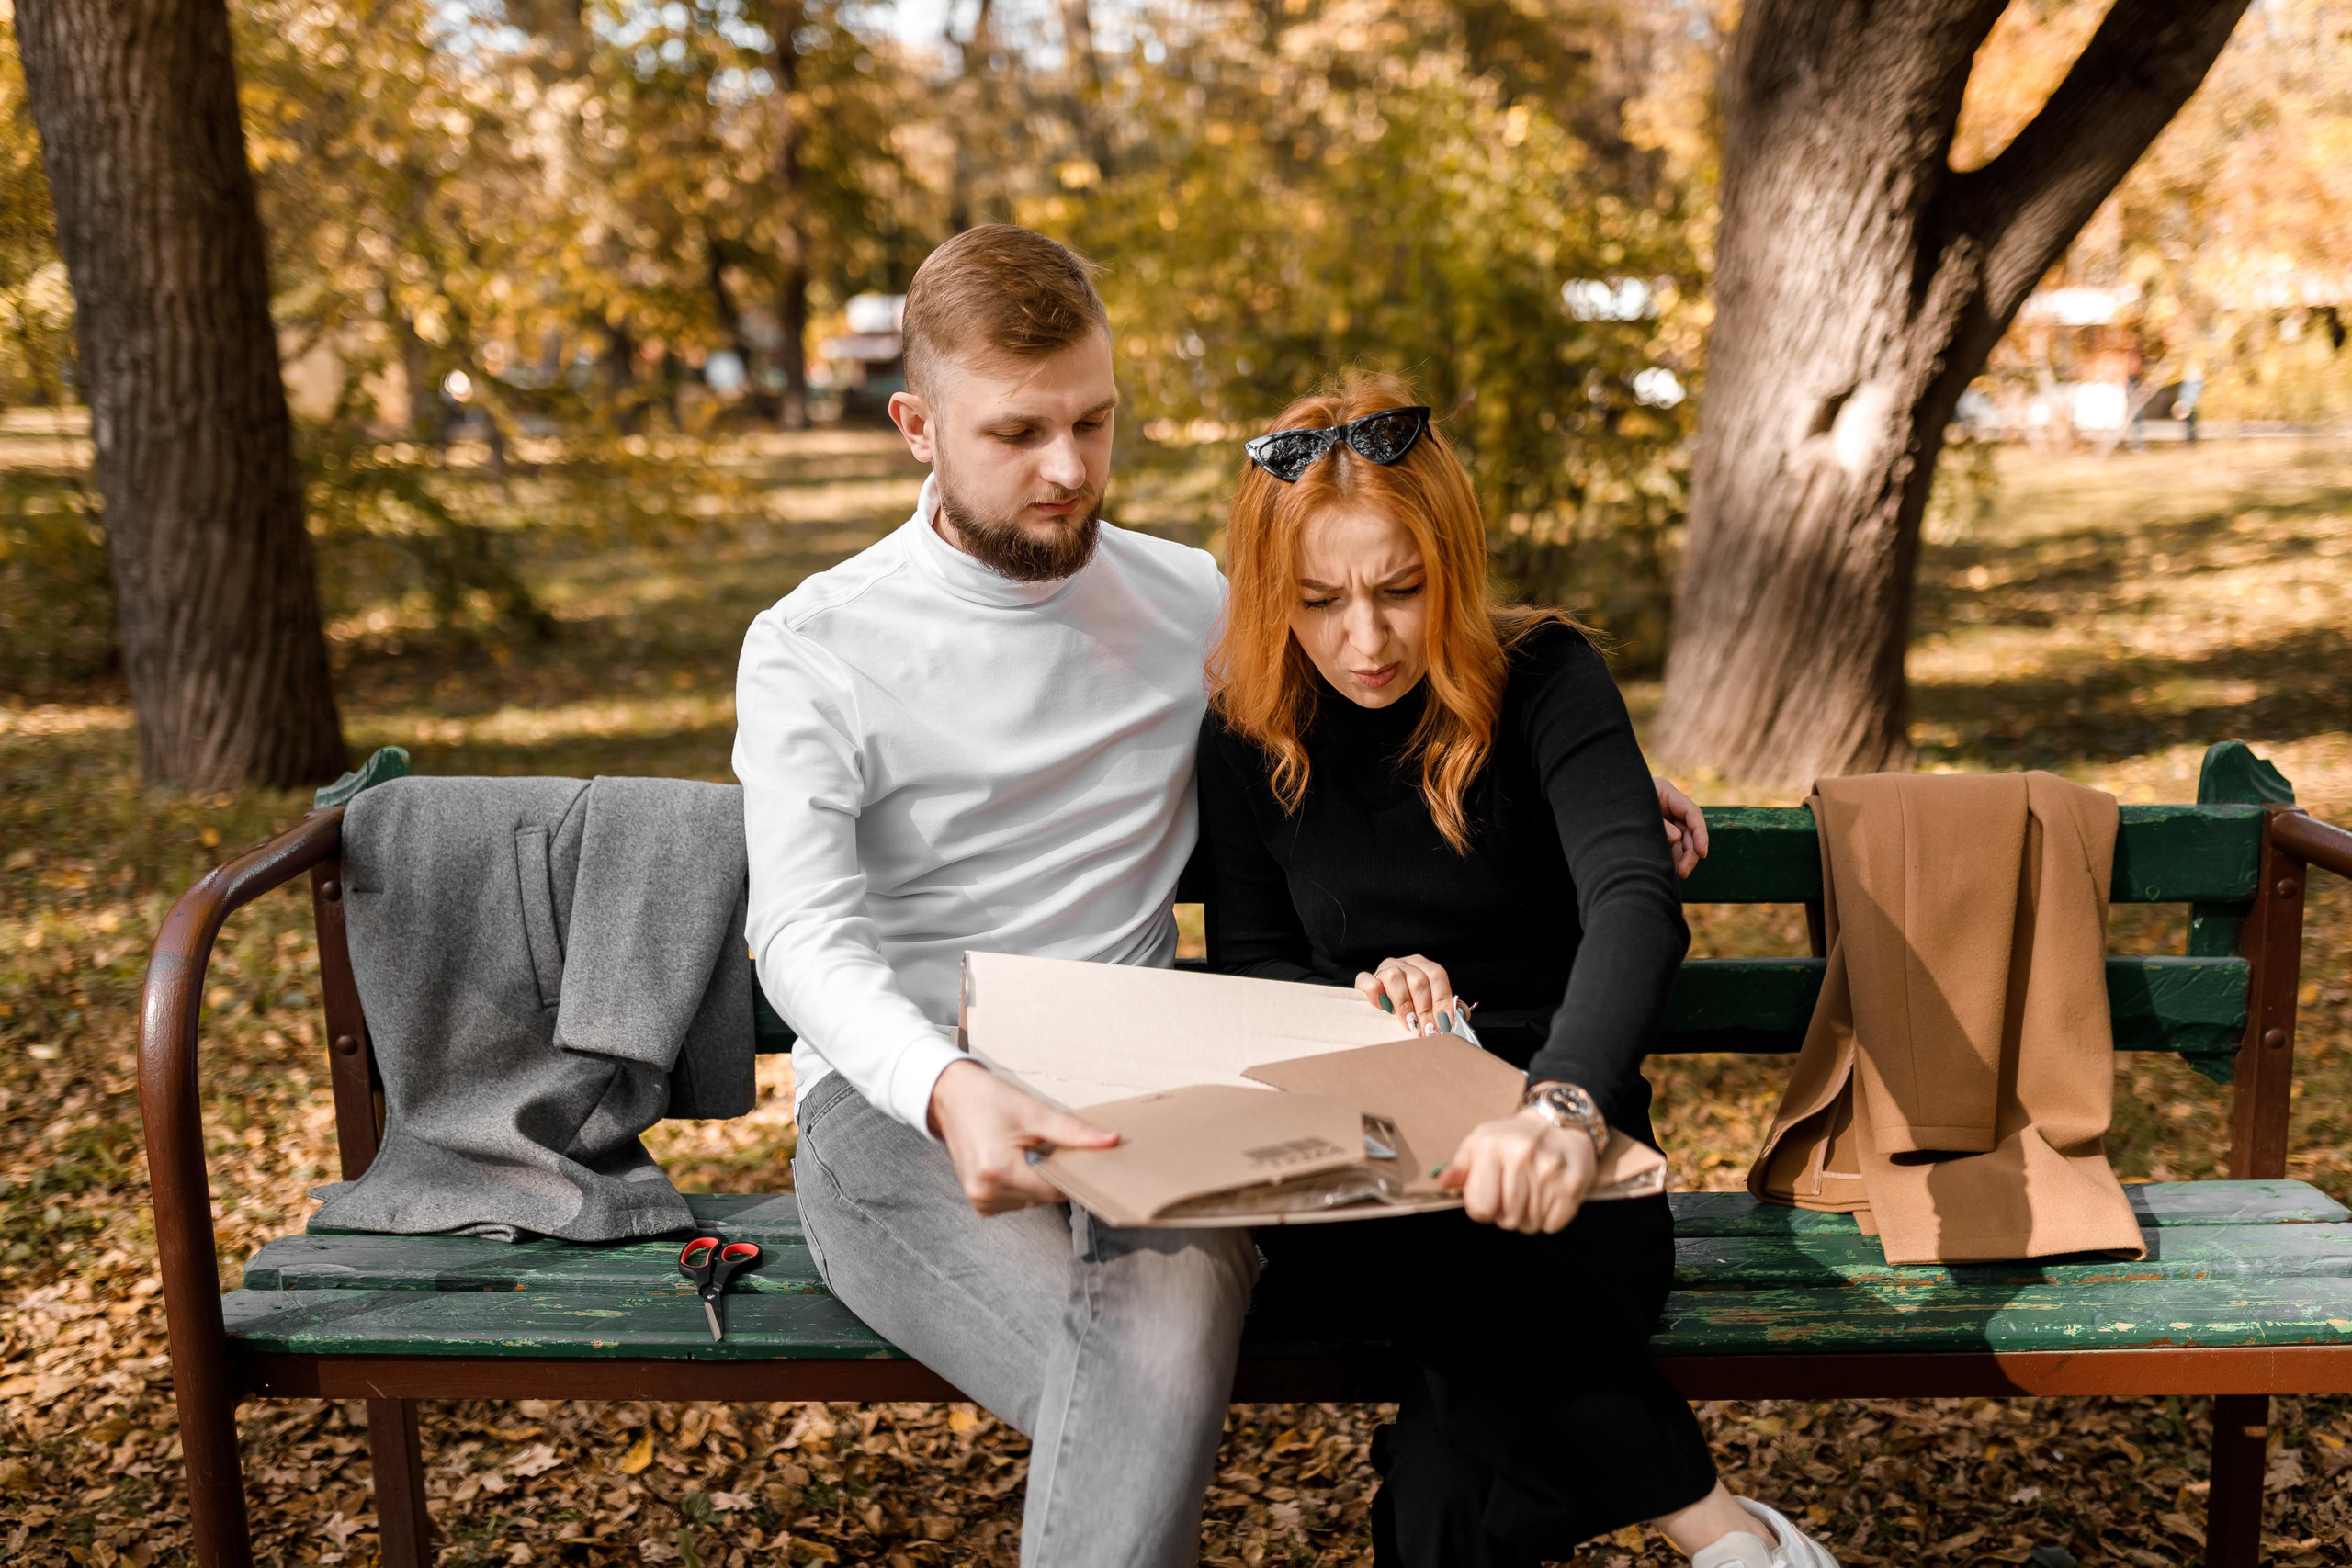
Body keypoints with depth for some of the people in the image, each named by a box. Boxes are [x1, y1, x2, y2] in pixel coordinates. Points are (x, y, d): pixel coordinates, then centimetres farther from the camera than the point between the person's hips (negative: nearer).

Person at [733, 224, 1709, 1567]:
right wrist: (949, 1088, -32)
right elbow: (804, 939, -11)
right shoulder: (813, 650, 1)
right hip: (897, 1105, -2)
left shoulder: (1193, 606, 13)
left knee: (1171, 1320, -34)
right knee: (1149, 1382, -33)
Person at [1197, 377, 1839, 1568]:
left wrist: (1563, 1104, -44)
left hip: (1555, 1155, -2)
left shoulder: (1543, 678, -6)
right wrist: (1359, 1005, -14)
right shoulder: (1248, 732, 4)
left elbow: (1636, 904, -23)